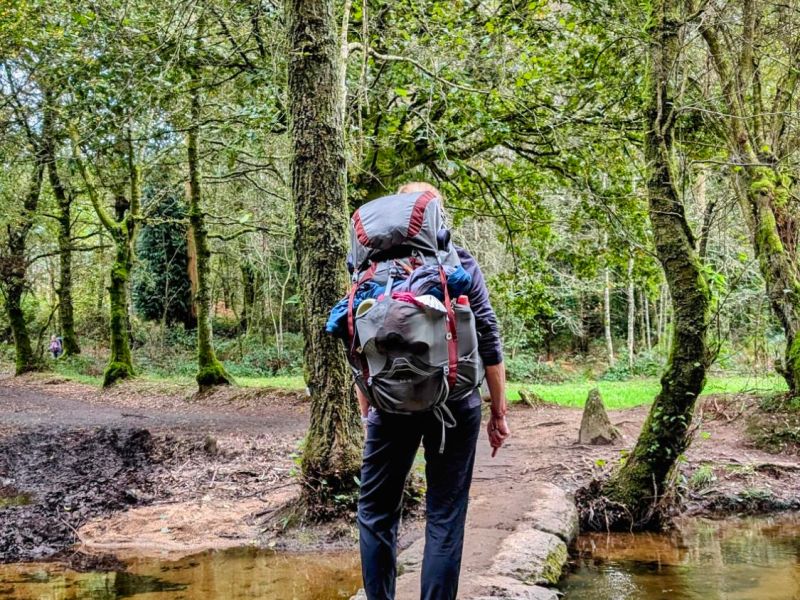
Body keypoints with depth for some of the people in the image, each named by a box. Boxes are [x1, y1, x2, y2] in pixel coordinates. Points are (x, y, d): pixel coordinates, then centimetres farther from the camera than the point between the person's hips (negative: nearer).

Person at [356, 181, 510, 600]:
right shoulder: (459, 261, 3)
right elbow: (487, 337, 0)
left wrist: (366, 410, 14)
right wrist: (498, 411, 7)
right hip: (454, 402, -1)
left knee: (376, 511, 14)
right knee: (445, 515, 7)